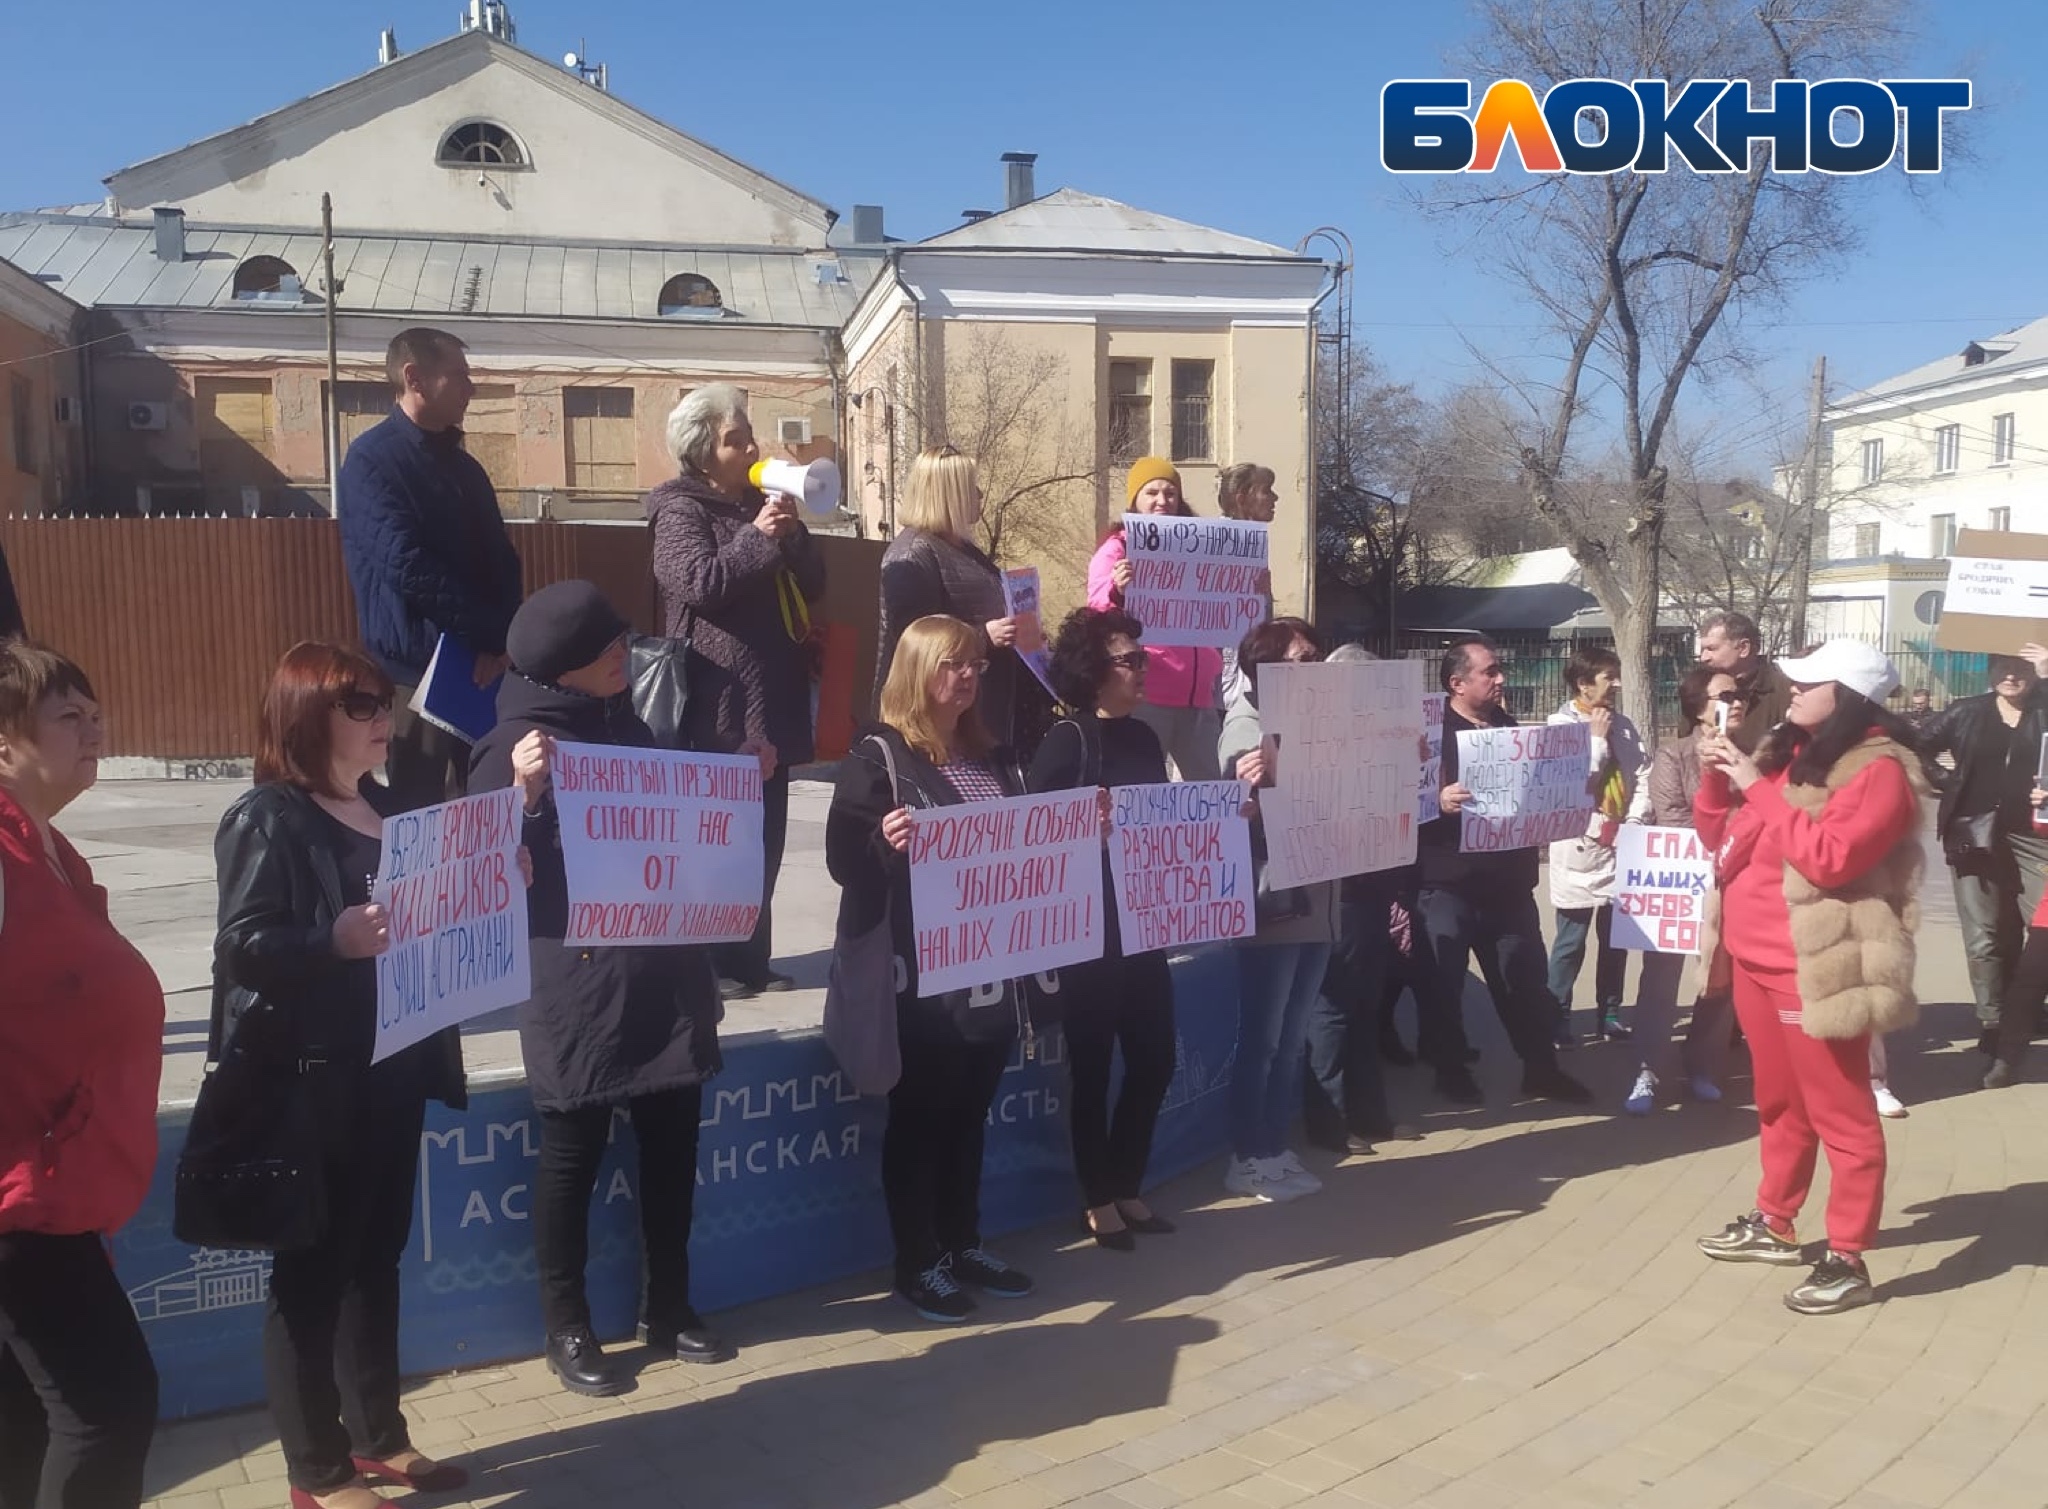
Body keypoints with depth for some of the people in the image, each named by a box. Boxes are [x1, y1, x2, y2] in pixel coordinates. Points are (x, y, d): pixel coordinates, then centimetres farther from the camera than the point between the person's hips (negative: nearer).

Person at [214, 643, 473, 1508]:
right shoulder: (266, 818, -10)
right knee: (313, 1269, 4)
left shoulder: (387, 809, 13)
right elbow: (243, 943, -19)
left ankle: (378, 1435, 30)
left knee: (377, 1257, 16)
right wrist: (334, 941, -34)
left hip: (391, 1070, 8)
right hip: (312, 1082, -8)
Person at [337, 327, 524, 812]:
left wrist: (502, 638, -6)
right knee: (419, 812, -2)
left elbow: (502, 559, 12)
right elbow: (406, 567, -18)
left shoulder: (463, 465, 16)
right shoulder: (373, 458, -7)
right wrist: (490, 631, -14)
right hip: (418, 665, -7)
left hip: (482, 663, 7)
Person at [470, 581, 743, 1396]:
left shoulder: (627, 726, 12)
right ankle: (566, 1328, 20)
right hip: (575, 983, -6)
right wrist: (524, 794, -30)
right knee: (573, 1153, 5)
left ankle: (667, 1305, 29)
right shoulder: (516, 742, -9)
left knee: (672, 1140, 13)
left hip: (663, 970, 7)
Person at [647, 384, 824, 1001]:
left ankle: (750, 956, 18)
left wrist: (792, 533, -4)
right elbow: (698, 583, -19)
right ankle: (704, 963, 3)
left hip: (773, 692, 7)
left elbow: (812, 585, 11)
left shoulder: (763, 503, 17)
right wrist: (756, 538, -16)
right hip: (718, 697, -7)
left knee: (764, 832, 9)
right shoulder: (680, 510, -4)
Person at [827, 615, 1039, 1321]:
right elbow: (846, 862, -14)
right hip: (921, 975, -6)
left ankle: (964, 1244, 29)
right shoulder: (877, 756, -8)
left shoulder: (994, 759, 13)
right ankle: (917, 1263, 17)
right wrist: (885, 843, -34)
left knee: (969, 1113, 16)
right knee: (919, 1117, 4)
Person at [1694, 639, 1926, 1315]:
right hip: (1754, 959, 8)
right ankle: (1774, 1224, 32)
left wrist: (1757, 787, -20)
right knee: (1779, 1103, 20)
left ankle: (1848, 1259, 7)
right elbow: (1723, 838, 16)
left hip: (1812, 967, -8)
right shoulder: (1786, 751, 12)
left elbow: (1829, 857, -25)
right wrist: (1716, 776, -1)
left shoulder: (1879, 770, -12)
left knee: (1840, 1115, 0)